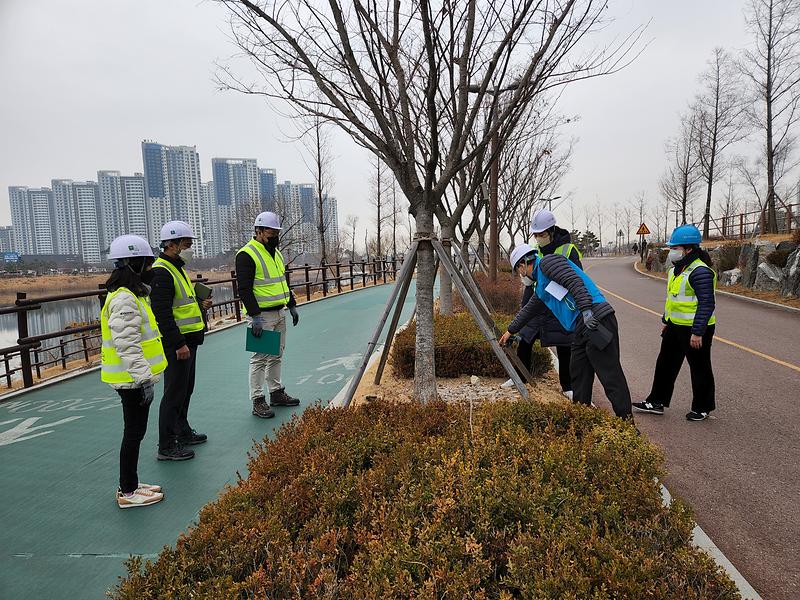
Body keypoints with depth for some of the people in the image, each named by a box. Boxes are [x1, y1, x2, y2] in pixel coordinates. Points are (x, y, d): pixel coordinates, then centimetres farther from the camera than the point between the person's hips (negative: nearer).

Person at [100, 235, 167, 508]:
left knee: (135, 431, 18)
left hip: (134, 378, 10)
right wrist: (143, 377, -27)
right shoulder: (124, 299, -20)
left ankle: (130, 485, 30)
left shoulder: (131, 295, 13)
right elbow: (127, 344, -26)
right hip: (132, 380, -10)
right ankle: (127, 493, 14)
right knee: (134, 432, 1)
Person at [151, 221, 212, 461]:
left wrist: (199, 304, 11)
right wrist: (178, 344, -24)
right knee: (174, 393, -3)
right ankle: (166, 447, 6)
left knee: (186, 389, 19)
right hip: (176, 343, -10)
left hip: (187, 341, 10)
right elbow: (162, 313, -23)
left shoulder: (177, 268, 16)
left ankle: (183, 432, 34)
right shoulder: (161, 272, -17)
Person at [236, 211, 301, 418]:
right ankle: (258, 401, 6)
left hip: (279, 313, 9)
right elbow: (244, 289, -19)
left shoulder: (276, 253, 15)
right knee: (260, 358, -3)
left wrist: (292, 305, 18)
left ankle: (277, 393, 27)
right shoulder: (247, 255, -13)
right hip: (261, 315, -8)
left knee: (276, 356, 16)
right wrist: (255, 317, -23)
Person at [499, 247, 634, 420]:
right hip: (582, 328, 10)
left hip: (596, 320, -10)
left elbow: (574, 281, -15)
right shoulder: (540, 285, 28)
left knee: (610, 376, -7)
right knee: (578, 375, 14)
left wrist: (586, 310, -24)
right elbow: (528, 310, 41)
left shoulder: (547, 262, -1)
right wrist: (510, 331, 50)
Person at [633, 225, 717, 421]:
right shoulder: (677, 269, 10)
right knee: (665, 364, 14)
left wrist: (697, 332, -24)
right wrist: (665, 320, 21)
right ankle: (657, 402, 24)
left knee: (699, 368, 7)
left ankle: (702, 408, 23)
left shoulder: (700, 272, -21)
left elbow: (707, 304, -23)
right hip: (675, 326, 10)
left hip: (695, 330, -10)